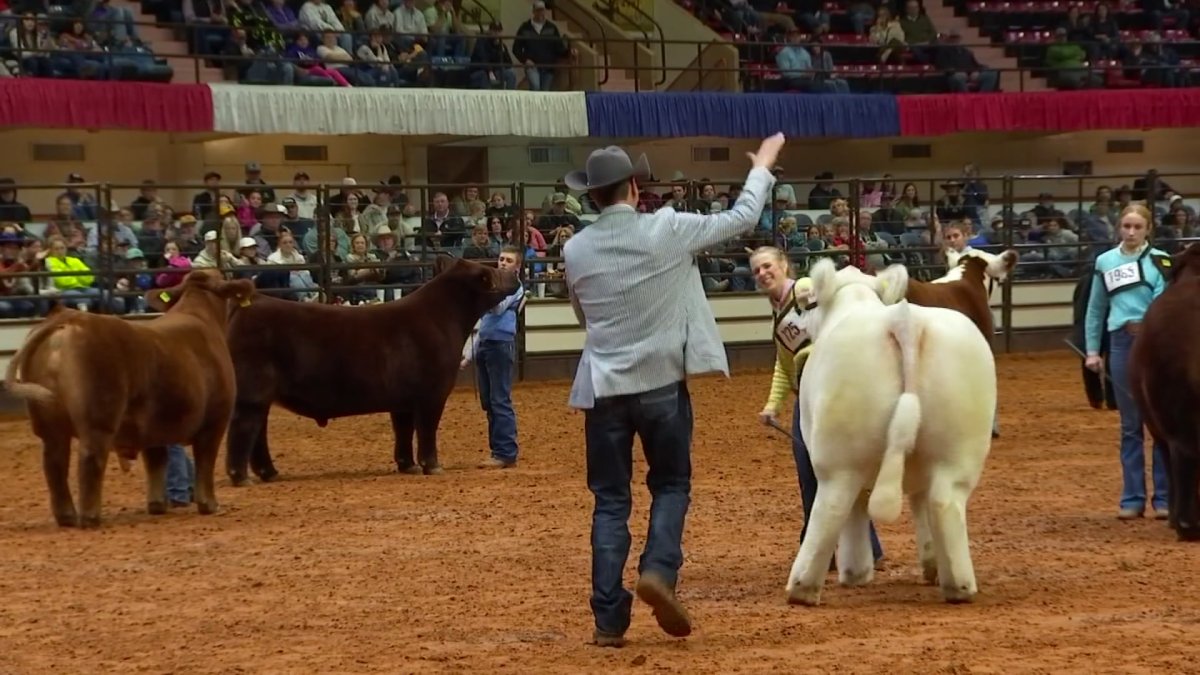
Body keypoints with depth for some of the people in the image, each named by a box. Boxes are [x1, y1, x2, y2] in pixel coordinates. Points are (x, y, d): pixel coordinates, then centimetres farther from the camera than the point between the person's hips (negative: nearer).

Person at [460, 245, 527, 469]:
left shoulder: (514, 286, -1)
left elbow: (497, 307, -20)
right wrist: (468, 354, 21)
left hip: (500, 346, -8)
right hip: (484, 345, 8)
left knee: (500, 401, -10)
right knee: (488, 402, 8)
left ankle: (506, 453, -9)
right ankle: (498, 450, 13)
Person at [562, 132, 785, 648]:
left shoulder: (575, 250, -2)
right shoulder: (667, 230, -9)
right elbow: (742, 219, 4)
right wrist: (763, 166, 18)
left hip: (604, 388, 2)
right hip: (662, 384, -2)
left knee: (610, 500, 8)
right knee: (671, 485, 15)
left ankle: (609, 619, 2)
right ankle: (659, 570, -10)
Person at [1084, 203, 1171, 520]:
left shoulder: (1160, 261, -1)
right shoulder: (1105, 262, 7)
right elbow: (1095, 309, 13)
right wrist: (1092, 350, 9)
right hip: (1122, 343, 2)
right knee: (1130, 425, 8)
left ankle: (1164, 496, 8)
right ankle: (1132, 498, 13)